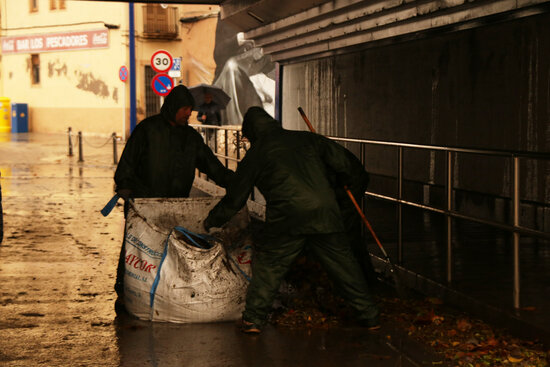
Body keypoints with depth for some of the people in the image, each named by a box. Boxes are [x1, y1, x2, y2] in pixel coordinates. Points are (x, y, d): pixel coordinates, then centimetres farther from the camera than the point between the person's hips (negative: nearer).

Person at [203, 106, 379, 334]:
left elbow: (235, 198, 17)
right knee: (343, 265, 13)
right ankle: (369, 316, 18)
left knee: (267, 265, 13)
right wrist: (345, 181, 34)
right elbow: (341, 161, 12)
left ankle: (254, 319, 12)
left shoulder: (255, 155, 12)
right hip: (325, 212, 3)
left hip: (288, 217, -3)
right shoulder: (306, 139, 18)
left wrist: (212, 221, 32)